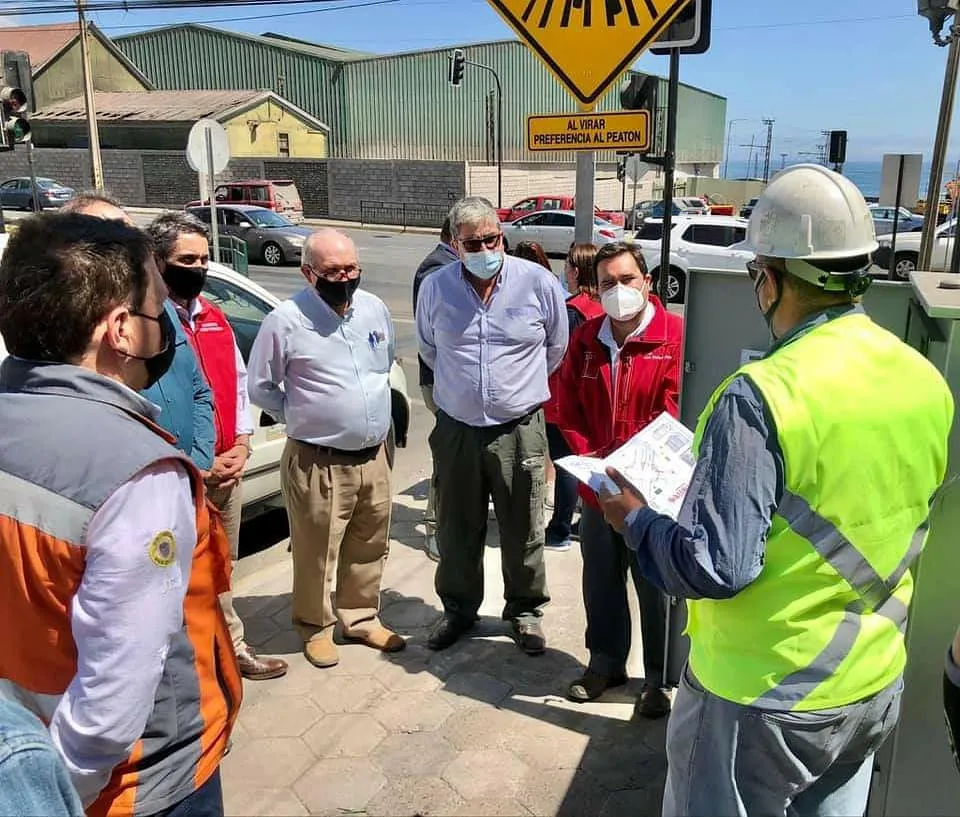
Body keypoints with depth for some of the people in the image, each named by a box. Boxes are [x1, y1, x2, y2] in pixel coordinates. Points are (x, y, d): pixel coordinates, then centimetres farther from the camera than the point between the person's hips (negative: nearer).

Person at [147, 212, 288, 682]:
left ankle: (229, 646, 35)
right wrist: (196, 466, -15)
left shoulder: (214, 318, 11)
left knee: (221, 568, 21)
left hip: (227, 469, 7)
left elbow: (238, 382, 15)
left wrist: (240, 448, 3)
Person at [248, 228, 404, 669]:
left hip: (375, 456, 6)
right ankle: (315, 627, 30)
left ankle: (360, 618, 38)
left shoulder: (374, 308, 3)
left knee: (369, 549, 19)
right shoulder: (286, 320, -13)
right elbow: (261, 387, -4)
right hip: (318, 463, -5)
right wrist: (305, 416, 2)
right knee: (316, 553, 8)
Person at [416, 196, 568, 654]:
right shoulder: (435, 288, -1)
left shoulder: (538, 282, -7)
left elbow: (555, 347, 9)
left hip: (520, 430, -2)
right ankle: (459, 608, 34)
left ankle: (524, 609, 30)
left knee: (523, 531, 9)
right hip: (456, 429, 2)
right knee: (456, 529, 14)